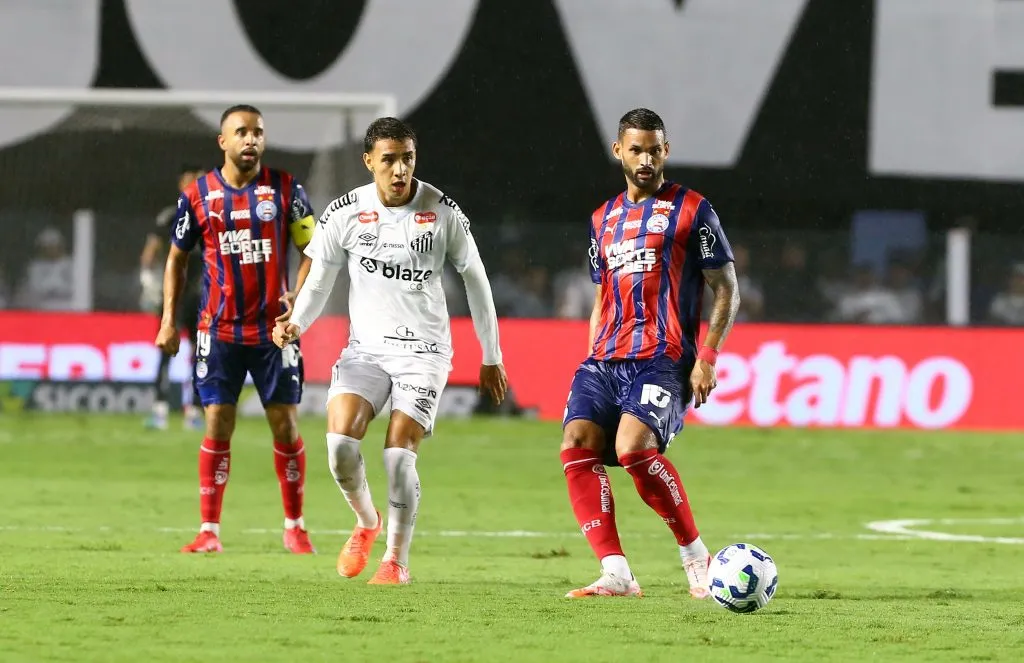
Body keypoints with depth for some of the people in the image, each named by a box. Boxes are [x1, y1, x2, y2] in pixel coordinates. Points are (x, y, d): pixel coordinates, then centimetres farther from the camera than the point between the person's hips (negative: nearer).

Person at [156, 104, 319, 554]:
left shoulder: (285, 189, 0)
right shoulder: (198, 195, 2)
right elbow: (177, 258, 12)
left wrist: (300, 296, -10)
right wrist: (169, 321, 6)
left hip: (274, 328, 0)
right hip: (219, 329, 0)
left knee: (286, 424, 1)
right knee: (217, 425, -3)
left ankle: (295, 527, 13)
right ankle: (209, 531, 2)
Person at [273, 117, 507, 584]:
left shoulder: (443, 212, -6)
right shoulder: (345, 213, -4)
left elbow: (475, 280, 6)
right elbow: (319, 282, 5)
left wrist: (491, 357, 11)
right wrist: (296, 324, -16)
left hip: (423, 350, -1)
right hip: (365, 348, 1)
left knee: (399, 454, -15)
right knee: (340, 440, -19)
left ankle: (397, 559, 5)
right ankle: (366, 523, 11)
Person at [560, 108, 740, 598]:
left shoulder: (690, 209, 3)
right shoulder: (603, 218, 20)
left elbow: (726, 290, 1)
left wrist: (707, 359, -9)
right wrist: (594, 360, 15)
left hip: (663, 359, -6)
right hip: (606, 358, 6)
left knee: (633, 446, -28)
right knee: (577, 443, -16)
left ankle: (696, 557, -11)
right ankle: (616, 575, -18)